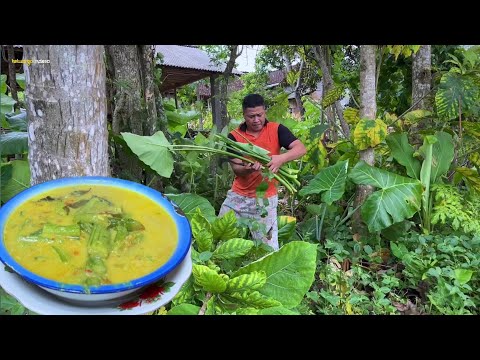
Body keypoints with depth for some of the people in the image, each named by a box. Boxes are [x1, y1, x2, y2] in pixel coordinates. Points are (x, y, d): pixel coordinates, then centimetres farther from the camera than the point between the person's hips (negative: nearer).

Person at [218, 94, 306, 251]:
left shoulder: (276, 130, -5)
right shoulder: (235, 136, -4)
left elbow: (301, 148, -15)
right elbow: (236, 168, -7)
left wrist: (281, 158, -34)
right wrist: (247, 169, -31)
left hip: (265, 198, -2)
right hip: (238, 195, 2)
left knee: (268, 247, 3)